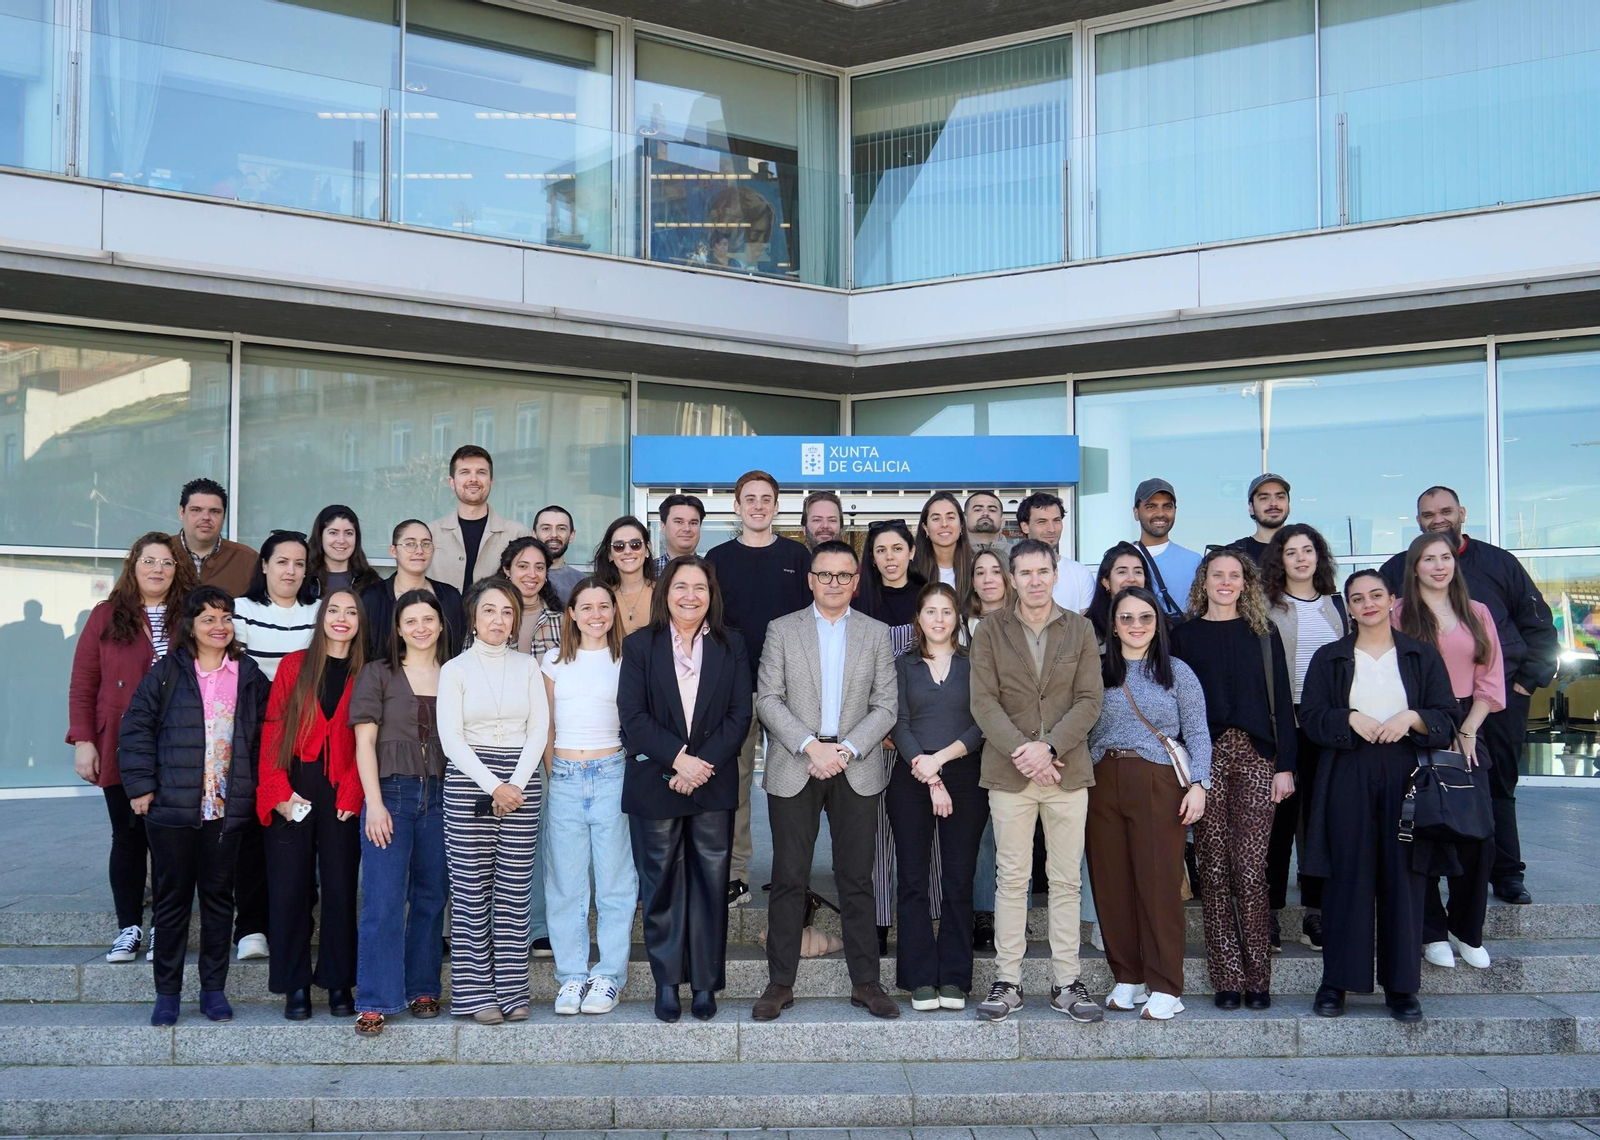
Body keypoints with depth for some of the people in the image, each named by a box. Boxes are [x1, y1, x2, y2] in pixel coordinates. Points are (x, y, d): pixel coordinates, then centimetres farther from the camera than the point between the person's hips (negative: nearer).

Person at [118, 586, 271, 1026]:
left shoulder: (250, 676, 7)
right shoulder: (167, 673, 1)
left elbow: (264, 738, 11)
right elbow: (136, 728, 0)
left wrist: (259, 789, 4)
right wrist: (140, 785, -7)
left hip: (227, 808, 2)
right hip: (171, 807, -2)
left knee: (218, 897, 9)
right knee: (172, 899, 6)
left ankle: (213, 989, 19)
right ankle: (167, 993, 16)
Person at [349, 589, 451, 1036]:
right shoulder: (377, 674, 4)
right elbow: (365, 741, -1)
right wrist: (374, 803, -10)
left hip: (441, 796, 3)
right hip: (390, 793, -3)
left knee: (431, 897, 7)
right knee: (383, 901, -7)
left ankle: (423, 990, 19)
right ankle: (375, 1002, -4)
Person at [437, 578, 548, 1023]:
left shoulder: (527, 666, 12)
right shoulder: (455, 669, 4)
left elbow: (539, 729, 6)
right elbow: (451, 737, -3)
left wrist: (516, 785, -7)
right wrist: (493, 786, -11)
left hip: (522, 780, 2)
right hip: (469, 782, -2)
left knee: (514, 891, 2)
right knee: (471, 891, -2)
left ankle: (511, 990, 7)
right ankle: (475, 992, 5)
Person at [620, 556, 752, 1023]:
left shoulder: (731, 646, 8)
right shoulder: (640, 646, 5)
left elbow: (740, 716, 1)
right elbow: (633, 717, -4)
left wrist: (702, 763, -11)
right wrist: (677, 759, -16)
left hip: (714, 785, 1)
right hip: (654, 785, -1)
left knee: (711, 883, 2)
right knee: (661, 885, 4)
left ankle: (705, 983, 12)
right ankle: (667, 982, 14)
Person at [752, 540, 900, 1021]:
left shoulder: (876, 634, 10)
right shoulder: (781, 630, 7)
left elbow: (885, 707, 4)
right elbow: (768, 699, -1)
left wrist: (845, 750, -10)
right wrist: (810, 745, -13)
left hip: (856, 769, 1)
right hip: (793, 769, -1)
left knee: (857, 878, 4)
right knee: (789, 878, 1)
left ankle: (865, 982, 11)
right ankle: (780, 983, 8)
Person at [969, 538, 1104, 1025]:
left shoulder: (1080, 630, 7)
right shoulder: (990, 630, 4)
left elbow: (1089, 700, 0)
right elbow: (983, 701, -3)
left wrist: (1048, 747, -13)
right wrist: (1020, 750, -15)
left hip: (1067, 770, 1)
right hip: (1009, 771, -1)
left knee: (1067, 880, 5)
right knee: (1011, 879, 3)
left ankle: (1066, 982, 13)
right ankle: (1007, 981, 10)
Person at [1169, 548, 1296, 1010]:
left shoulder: (1263, 633, 10)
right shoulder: (1185, 635, 9)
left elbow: (1282, 701, 8)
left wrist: (1285, 765, 0)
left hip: (1255, 757, 0)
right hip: (1204, 760, 0)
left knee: (1251, 872, -6)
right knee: (1215, 872, 0)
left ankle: (1258, 978, 3)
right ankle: (1227, 979, 7)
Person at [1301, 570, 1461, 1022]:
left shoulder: (1422, 656, 10)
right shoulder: (1329, 658, 10)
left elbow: (1447, 720, 5)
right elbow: (1311, 717, 2)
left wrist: (1411, 718, -13)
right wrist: (1350, 718, -15)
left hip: (1405, 777, 0)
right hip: (1346, 778, 0)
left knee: (1403, 878, 0)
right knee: (1347, 877, -1)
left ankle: (1401, 986, 8)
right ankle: (1336, 983, 7)